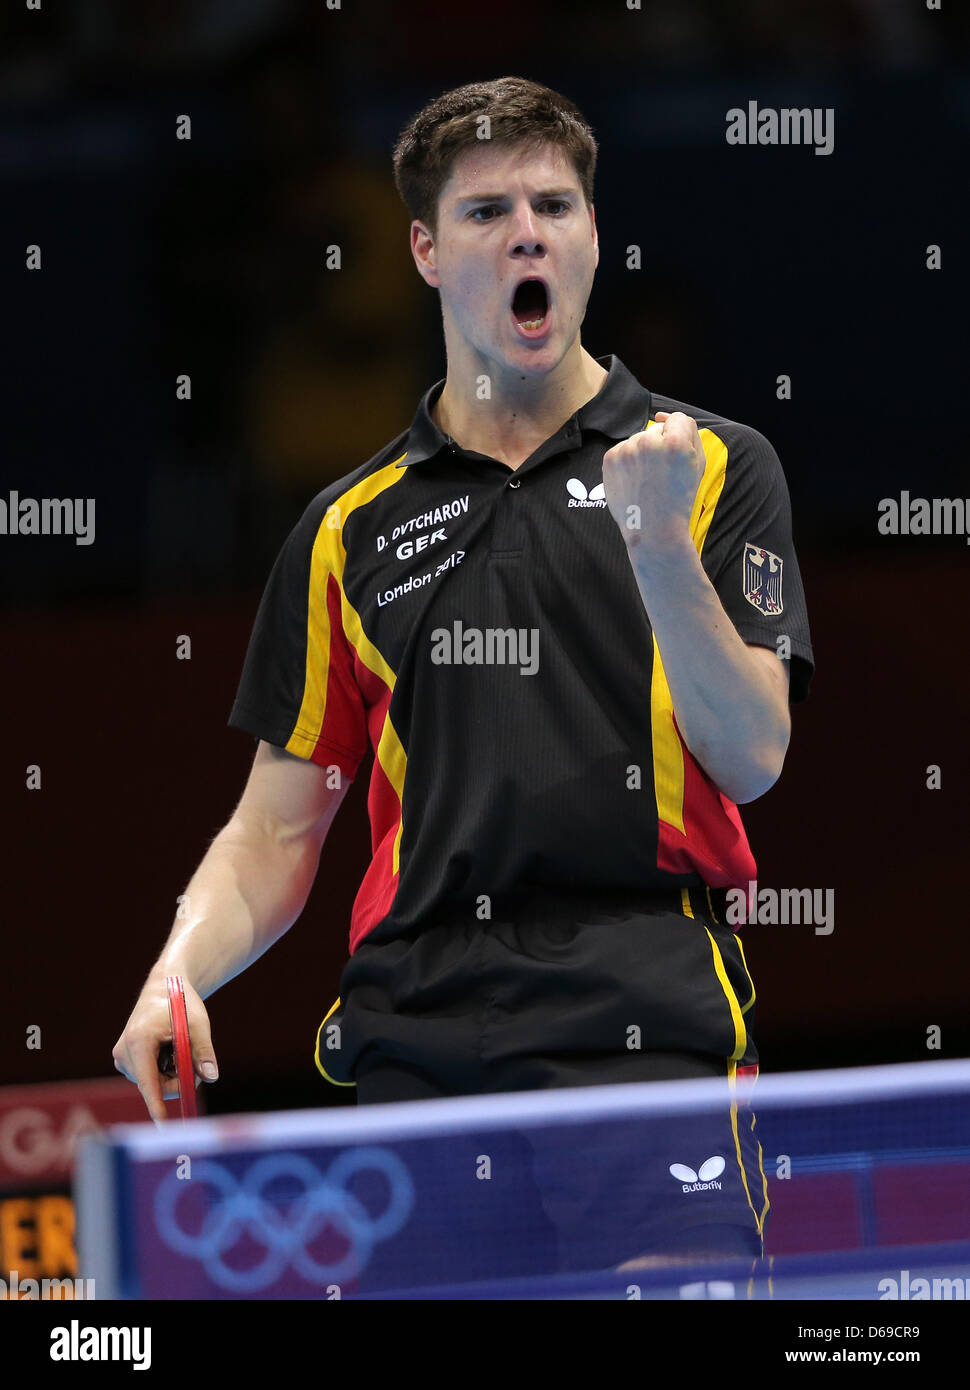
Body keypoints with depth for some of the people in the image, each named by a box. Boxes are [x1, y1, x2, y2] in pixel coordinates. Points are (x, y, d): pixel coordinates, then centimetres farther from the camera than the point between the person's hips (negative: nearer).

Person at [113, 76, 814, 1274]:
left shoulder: (713, 467, 8)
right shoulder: (351, 527, 15)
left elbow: (750, 758, -3)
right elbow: (279, 831, 16)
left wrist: (659, 543, -15)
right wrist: (178, 973, -3)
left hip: (650, 1035, -3)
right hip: (418, 1055, 3)